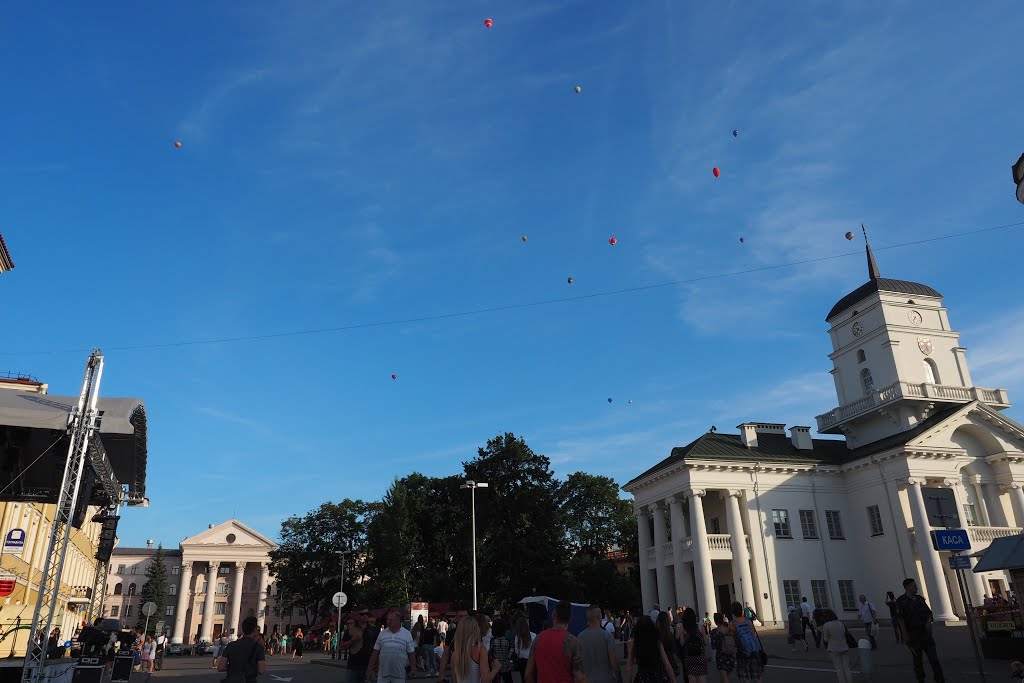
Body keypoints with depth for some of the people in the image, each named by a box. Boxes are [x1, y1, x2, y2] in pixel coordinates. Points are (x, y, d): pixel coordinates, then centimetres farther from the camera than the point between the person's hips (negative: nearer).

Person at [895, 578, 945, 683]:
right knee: (917, 658, 4)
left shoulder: (920, 599, 10)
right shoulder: (901, 601, -8)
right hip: (912, 634, -4)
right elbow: (901, 618, -12)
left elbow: (928, 612, 16)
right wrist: (905, 635, -17)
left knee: (933, 656, 0)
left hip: (925, 631, 4)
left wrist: (929, 621, -5)